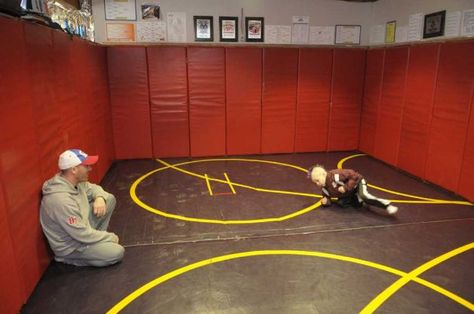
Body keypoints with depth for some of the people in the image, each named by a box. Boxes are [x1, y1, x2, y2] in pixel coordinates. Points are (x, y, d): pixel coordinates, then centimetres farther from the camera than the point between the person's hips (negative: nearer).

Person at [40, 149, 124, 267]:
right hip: (70, 246, -8)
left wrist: (100, 198, -12)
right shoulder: (61, 199, -35)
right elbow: (82, 235, -30)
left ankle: (96, 240, 10)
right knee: (117, 252, -18)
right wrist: (110, 237, -15)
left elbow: (92, 188, 14)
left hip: (82, 227, 8)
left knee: (109, 199, 2)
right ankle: (70, 259, 2)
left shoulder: (75, 181, -9)